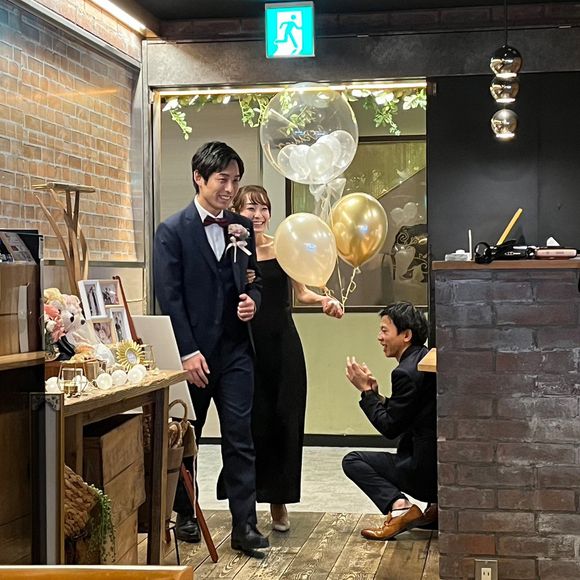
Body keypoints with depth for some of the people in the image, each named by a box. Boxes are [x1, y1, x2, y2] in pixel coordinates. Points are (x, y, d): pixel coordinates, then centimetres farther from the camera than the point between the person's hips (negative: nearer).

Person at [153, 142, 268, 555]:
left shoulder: (242, 228, 8)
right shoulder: (173, 230, -6)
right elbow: (169, 297, -10)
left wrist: (253, 301, -6)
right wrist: (188, 352, -14)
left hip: (235, 349, 3)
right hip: (193, 351, -3)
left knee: (240, 437, 0)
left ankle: (244, 525, 4)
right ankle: (185, 516, 26)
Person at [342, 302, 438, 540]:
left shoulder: (407, 372, -18)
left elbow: (390, 428, -13)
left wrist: (366, 390, -5)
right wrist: (375, 393, 6)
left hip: (428, 471, -9)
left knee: (353, 461, 1)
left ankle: (399, 507, -17)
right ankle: (436, 506, 16)